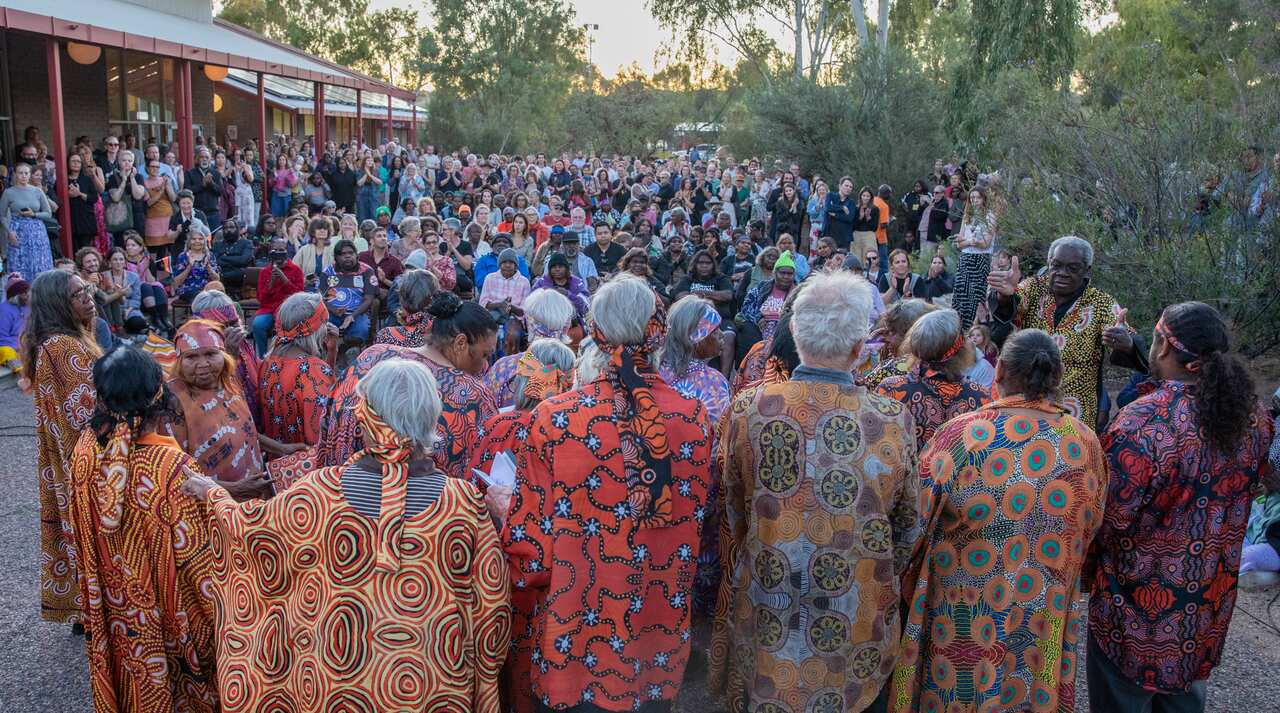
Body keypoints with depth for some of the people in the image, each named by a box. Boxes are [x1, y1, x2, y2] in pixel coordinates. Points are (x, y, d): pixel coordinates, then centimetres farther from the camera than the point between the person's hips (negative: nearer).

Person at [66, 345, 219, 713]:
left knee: (131, 674, 28)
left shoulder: (86, 448, -16)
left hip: (113, 604, 5)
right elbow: (199, 557, -23)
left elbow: (81, 521, 3)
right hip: (166, 610, -5)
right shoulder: (172, 468, -33)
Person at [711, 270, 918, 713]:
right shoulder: (894, 422, -15)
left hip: (764, 622, 0)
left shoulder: (747, 410, -15)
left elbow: (730, 517, -2)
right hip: (856, 625, 1)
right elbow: (906, 527, 0)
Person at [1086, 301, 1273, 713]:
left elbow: (1108, 518, -24)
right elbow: (1247, 482, 10)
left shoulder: (1144, 423, -28)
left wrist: (1086, 559, -5)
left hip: (1141, 602, -6)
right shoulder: (1252, 415, -6)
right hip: (1211, 600, 6)